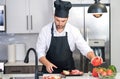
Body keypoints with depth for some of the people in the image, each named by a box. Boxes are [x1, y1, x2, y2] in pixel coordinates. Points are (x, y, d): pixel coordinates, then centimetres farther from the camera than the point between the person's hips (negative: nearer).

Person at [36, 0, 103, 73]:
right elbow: (40, 52, -4)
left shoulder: (74, 31, -5)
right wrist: (47, 63, -23)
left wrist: (93, 58, -24)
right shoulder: (45, 30, -6)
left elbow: (85, 49, -4)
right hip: (50, 71, -1)